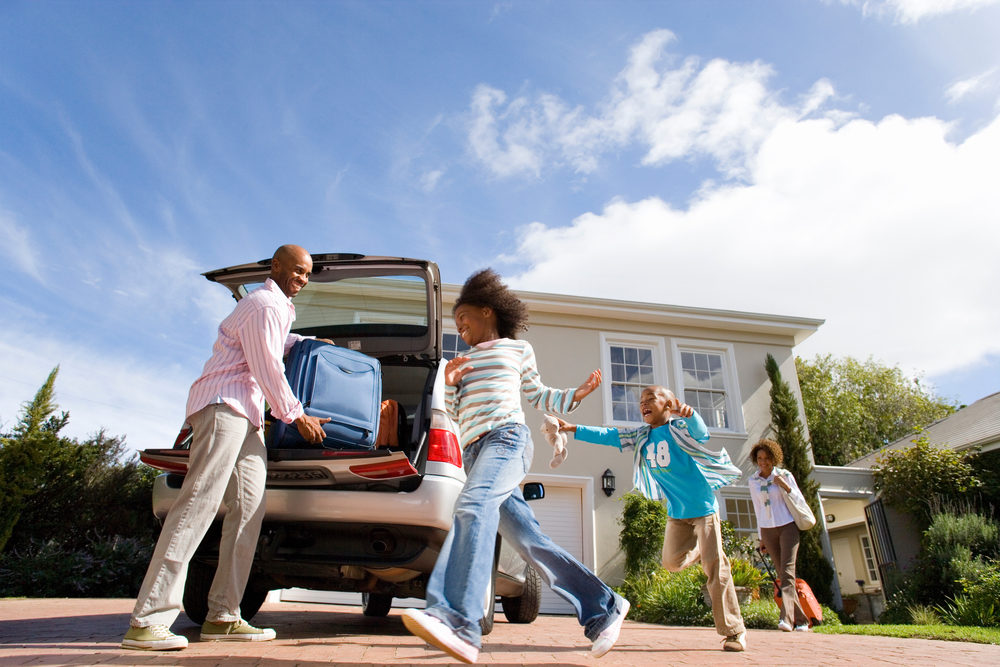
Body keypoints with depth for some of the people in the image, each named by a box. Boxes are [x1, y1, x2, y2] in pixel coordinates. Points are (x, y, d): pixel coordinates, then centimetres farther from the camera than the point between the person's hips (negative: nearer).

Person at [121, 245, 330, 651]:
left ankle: (222, 616, 3)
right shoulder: (265, 305, -8)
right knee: (198, 505, -15)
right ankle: (147, 621, -13)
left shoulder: (279, 308, 25)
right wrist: (296, 415, -4)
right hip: (224, 406, -10)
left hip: (247, 417, 10)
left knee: (248, 510, 2)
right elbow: (268, 370, -11)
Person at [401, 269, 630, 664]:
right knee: (528, 541, -2)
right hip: (473, 450, 6)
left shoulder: (517, 349, 18)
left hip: (506, 436, -5)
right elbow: (454, 412, 24)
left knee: (472, 505, -33)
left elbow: (538, 396, 23)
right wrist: (449, 382, 6)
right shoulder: (463, 361, 30)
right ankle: (603, 609, 10)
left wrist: (576, 395, 8)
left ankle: (456, 623, -47)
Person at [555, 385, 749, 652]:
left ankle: (734, 631, 8)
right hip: (676, 511, 6)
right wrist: (574, 429, -6)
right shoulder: (642, 436, 5)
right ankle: (701, 549, 32)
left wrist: (689, 413, -55)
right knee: (672, 561, 0)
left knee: (715, 567, -6)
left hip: (702, 506, -5)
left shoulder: (680, 427, -12)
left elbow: (701, 433, -33)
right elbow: (608, 436, 2)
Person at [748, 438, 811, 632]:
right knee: (782, 574, 4)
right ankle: (801, 620, 14)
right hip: (768, 530, 3)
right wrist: (761, 537, 17)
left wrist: (786, 487, -16)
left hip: (788, 526, -3)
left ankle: (786, 617, -24)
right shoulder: (753, 481, 7)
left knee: (787, 571, -16)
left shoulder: (785, 475, -1)